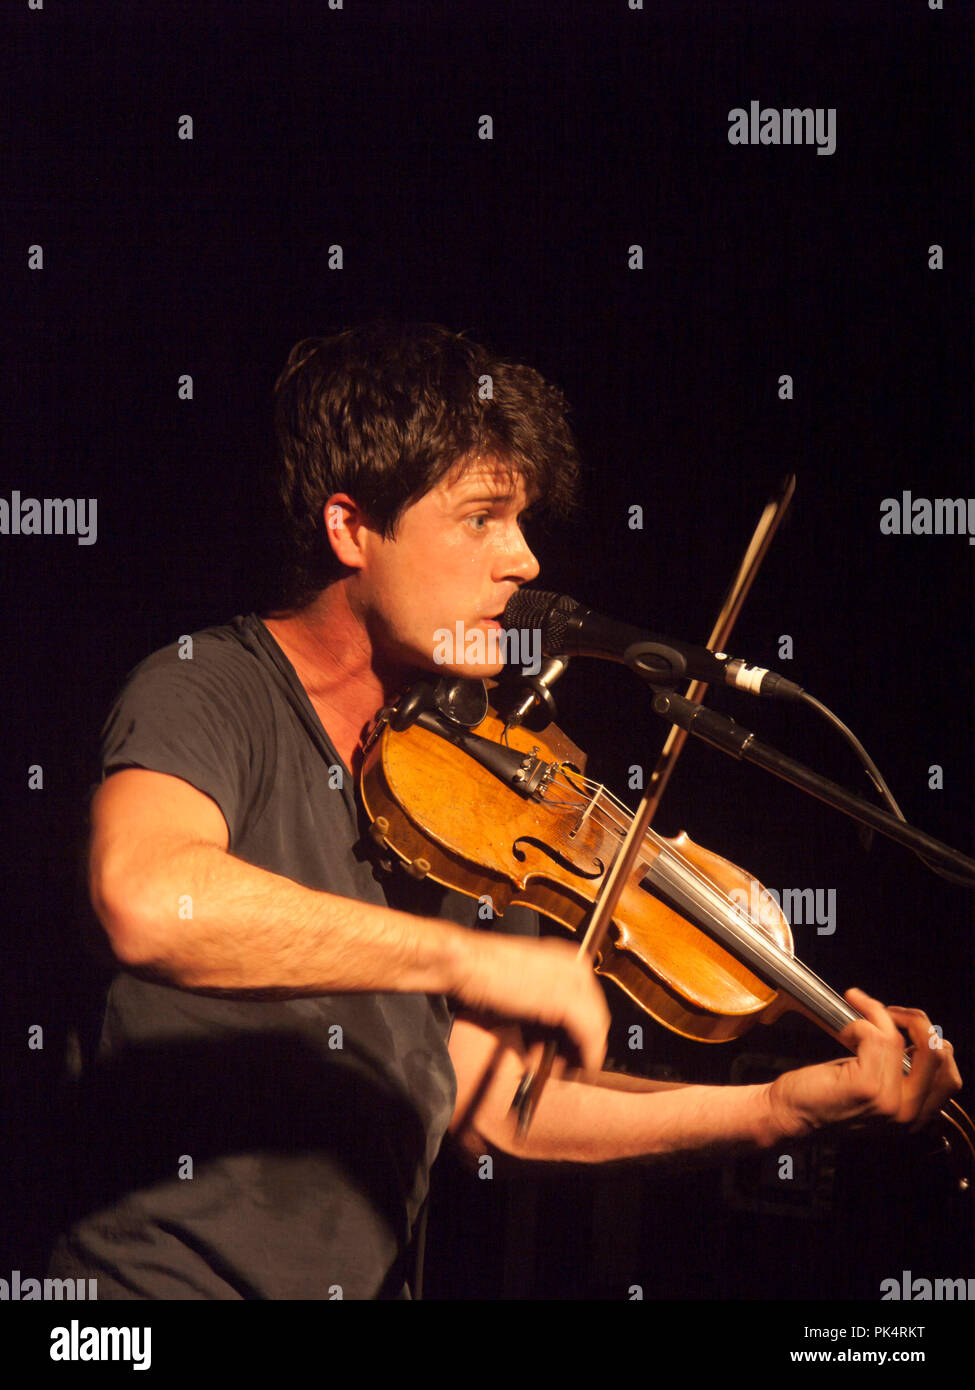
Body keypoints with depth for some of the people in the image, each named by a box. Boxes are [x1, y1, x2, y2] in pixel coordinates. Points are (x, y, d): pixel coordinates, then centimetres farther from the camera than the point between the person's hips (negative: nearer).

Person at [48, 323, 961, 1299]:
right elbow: (143, 899, -33)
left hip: (370, 1280, 4)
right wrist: (468, 958, -31)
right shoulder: (207, 694, -11)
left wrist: (789, 1106, 0)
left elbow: (491, 1107, 7)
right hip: (167, 1274, -4)